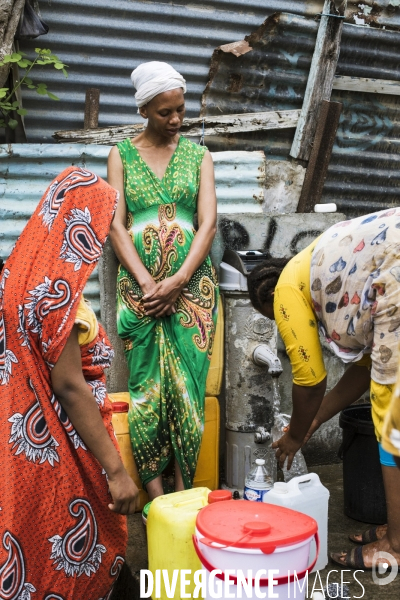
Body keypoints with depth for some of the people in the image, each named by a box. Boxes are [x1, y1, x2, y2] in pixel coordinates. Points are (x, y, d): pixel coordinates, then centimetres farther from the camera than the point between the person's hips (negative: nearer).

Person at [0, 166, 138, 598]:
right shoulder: (54, 286, -21)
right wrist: (115, 469, -21)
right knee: (67, 562, 6)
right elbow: (68, 385, -23)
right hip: (57, 448, -9)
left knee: (36, 557, 19)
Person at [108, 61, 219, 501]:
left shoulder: (198, 155, 10)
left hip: (192, 285, 0)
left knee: (187, 382, -2)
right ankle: (157, 497, 4)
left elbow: (208, 222, 1)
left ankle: (183, 493, 7)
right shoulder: (121, 155, 9)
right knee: (146, 383, -3)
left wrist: (177, 281, -12)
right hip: (139, 285, 0)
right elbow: (116, 225, 1)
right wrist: (147, 283, -11)